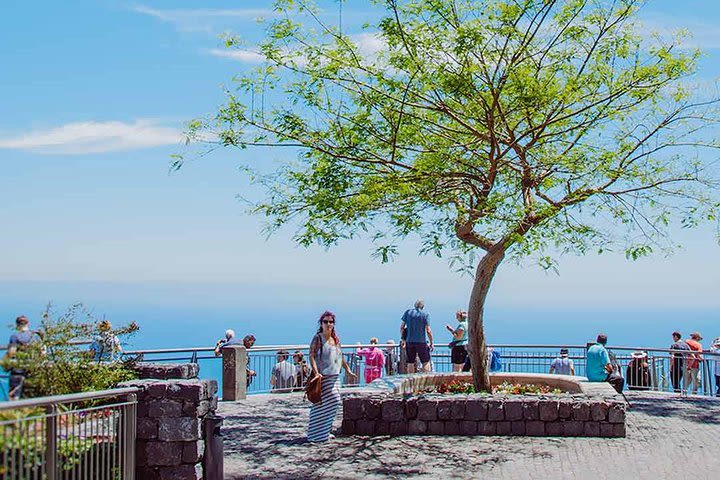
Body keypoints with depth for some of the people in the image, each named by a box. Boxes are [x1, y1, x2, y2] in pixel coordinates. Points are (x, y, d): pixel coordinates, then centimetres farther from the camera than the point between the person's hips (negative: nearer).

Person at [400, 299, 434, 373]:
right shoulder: (425, 314, -5)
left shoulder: (407, 312, 4)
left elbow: (402, 327, 5)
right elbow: (428, 331, -9)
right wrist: (431, 343, 1)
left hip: (409, 341, 3)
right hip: (421, 342, -3)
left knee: (410, 363, 9)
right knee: (426, 362, 7)